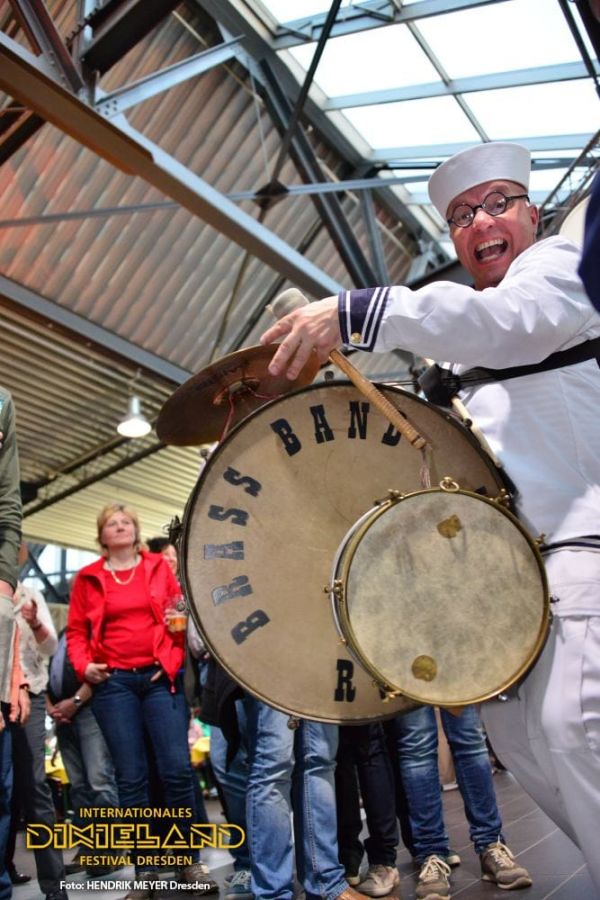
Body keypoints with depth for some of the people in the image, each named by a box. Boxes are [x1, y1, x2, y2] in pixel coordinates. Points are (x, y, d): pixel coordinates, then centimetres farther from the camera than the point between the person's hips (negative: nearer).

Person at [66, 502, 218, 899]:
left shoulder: (160, 567, 10)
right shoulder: (88, 578, 10)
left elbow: (180, 616, 7)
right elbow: (76, 631, 9)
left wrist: (175, 660, -6)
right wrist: (84, 666, -8)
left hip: (160, 676, 0)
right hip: (113, 682, 0)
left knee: (177, 768, -6)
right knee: (131, 776, 2)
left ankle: (191, 861, 9)